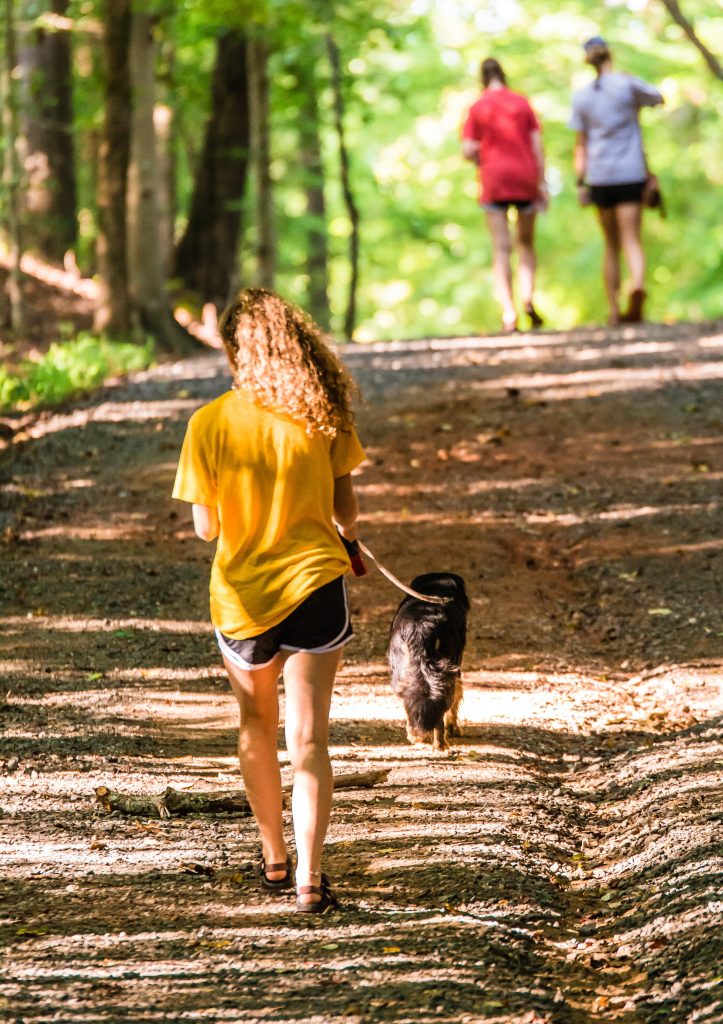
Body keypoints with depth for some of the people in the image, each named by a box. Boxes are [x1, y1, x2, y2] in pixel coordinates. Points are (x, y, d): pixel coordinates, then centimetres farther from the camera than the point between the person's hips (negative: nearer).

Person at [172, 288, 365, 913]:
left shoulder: (210, 424, -11)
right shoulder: (322, 415, -7)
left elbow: (206, 527, -8)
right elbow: (345, 509, 0)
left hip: (242, 596, 0)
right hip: (315, 584, 0)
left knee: (257, 726, 22)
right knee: (308, 739, 2)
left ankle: (275, 860, 31)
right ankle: (309, 878, -8)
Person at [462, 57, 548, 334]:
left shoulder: (477, 108, -1)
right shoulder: (522, 103, 4)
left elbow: (468, 151, -5)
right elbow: (537, 145, 0)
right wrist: (543, 184, 2)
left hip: (494, 181, -1)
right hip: (526, 180, 1)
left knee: (501, 249, -1)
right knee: (526, 242, 17)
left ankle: (508, 314, -11)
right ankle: (528, 298, -3)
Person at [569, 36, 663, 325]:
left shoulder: (582, 97, 6)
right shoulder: (628, 84, -3)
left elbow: (580, 145, 6)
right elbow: (659, 99, 14)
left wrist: (581, 183, 7)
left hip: (600, 177, 3)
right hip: (631, 172, -3)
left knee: (611, 246, 12)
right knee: (632, 240, -9)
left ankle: (614, 309, 10)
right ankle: (638, 283, -37)